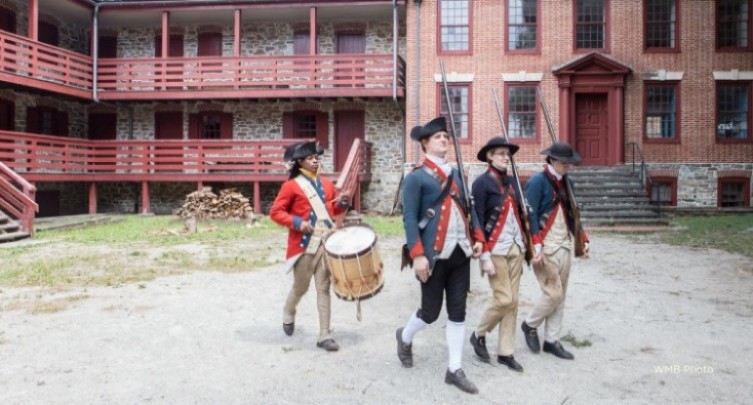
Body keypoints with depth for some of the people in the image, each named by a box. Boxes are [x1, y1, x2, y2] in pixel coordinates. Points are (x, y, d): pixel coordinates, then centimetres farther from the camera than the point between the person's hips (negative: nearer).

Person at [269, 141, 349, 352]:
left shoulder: (326, 184, 11)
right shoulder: (291, 186, -6)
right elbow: (275, 212, -7)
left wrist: (342, 204, 0)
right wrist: (296, 222, -19)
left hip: (326, 243, 4)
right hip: (304, 245, -4)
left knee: (324, 288, 3)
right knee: (300, 287, 9)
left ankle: (324, 335, 8)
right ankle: (288, 315, 41)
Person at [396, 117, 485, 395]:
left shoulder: (456, 173, 15)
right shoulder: (416, 177, -7)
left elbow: (469, 207, 19)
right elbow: (409, 219, -12)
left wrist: (477, 238, 7)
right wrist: (417, 255, -19)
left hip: (460, 252, 6)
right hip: (434, 255, -6)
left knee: (457, 311, 7)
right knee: (430, 312, 4)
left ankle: (454, 369, 17)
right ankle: (405, 337, 36)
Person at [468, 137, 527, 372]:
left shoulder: (511, 182, 11)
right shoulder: (482, 183, -9)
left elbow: (519, 213, 16)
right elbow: (477, 220, -13)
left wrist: (524, 244, 12)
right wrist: (485, 256, -16)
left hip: (516, 247, 7)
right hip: (496, 250, -6)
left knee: (513, 301, 7)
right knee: (504, 299, -6)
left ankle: (505, 352, 17)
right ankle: (479, 335, 19)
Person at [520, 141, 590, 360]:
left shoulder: (565, 182, 13)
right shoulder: (538, 181, -11)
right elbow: (530, 215, -16)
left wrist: (582, 239, 14)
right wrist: (536, 246, -22)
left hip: (564, 244, 8)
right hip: (546, 246, -8)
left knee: (560, 295, 9)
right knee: (554, 293, -7)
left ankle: (552, 340, 19)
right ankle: (530, 325, 18)